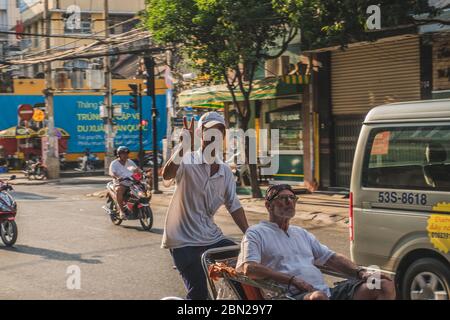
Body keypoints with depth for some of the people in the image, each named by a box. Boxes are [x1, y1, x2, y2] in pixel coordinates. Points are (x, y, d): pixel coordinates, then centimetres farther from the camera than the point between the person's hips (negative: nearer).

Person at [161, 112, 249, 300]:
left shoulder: (225, 172, 7)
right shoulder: (188, 161, -12)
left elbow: (234, 206, 13)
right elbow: (166, 175, -33)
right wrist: (183, 147, -47)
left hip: (211, 238, 6)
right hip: (184, 240, -6)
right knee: (199, 293, -13)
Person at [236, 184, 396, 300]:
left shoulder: (302, 233, 31)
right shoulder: (256, 233, 9)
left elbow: (331, 258, 28)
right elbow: (249, 269, -8)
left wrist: (361, 272, 8)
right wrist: (292, 280, -16)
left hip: (327, 292, 7)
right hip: (293, 295, -7)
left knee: (386, 286, -11)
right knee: (318, 297, -43)